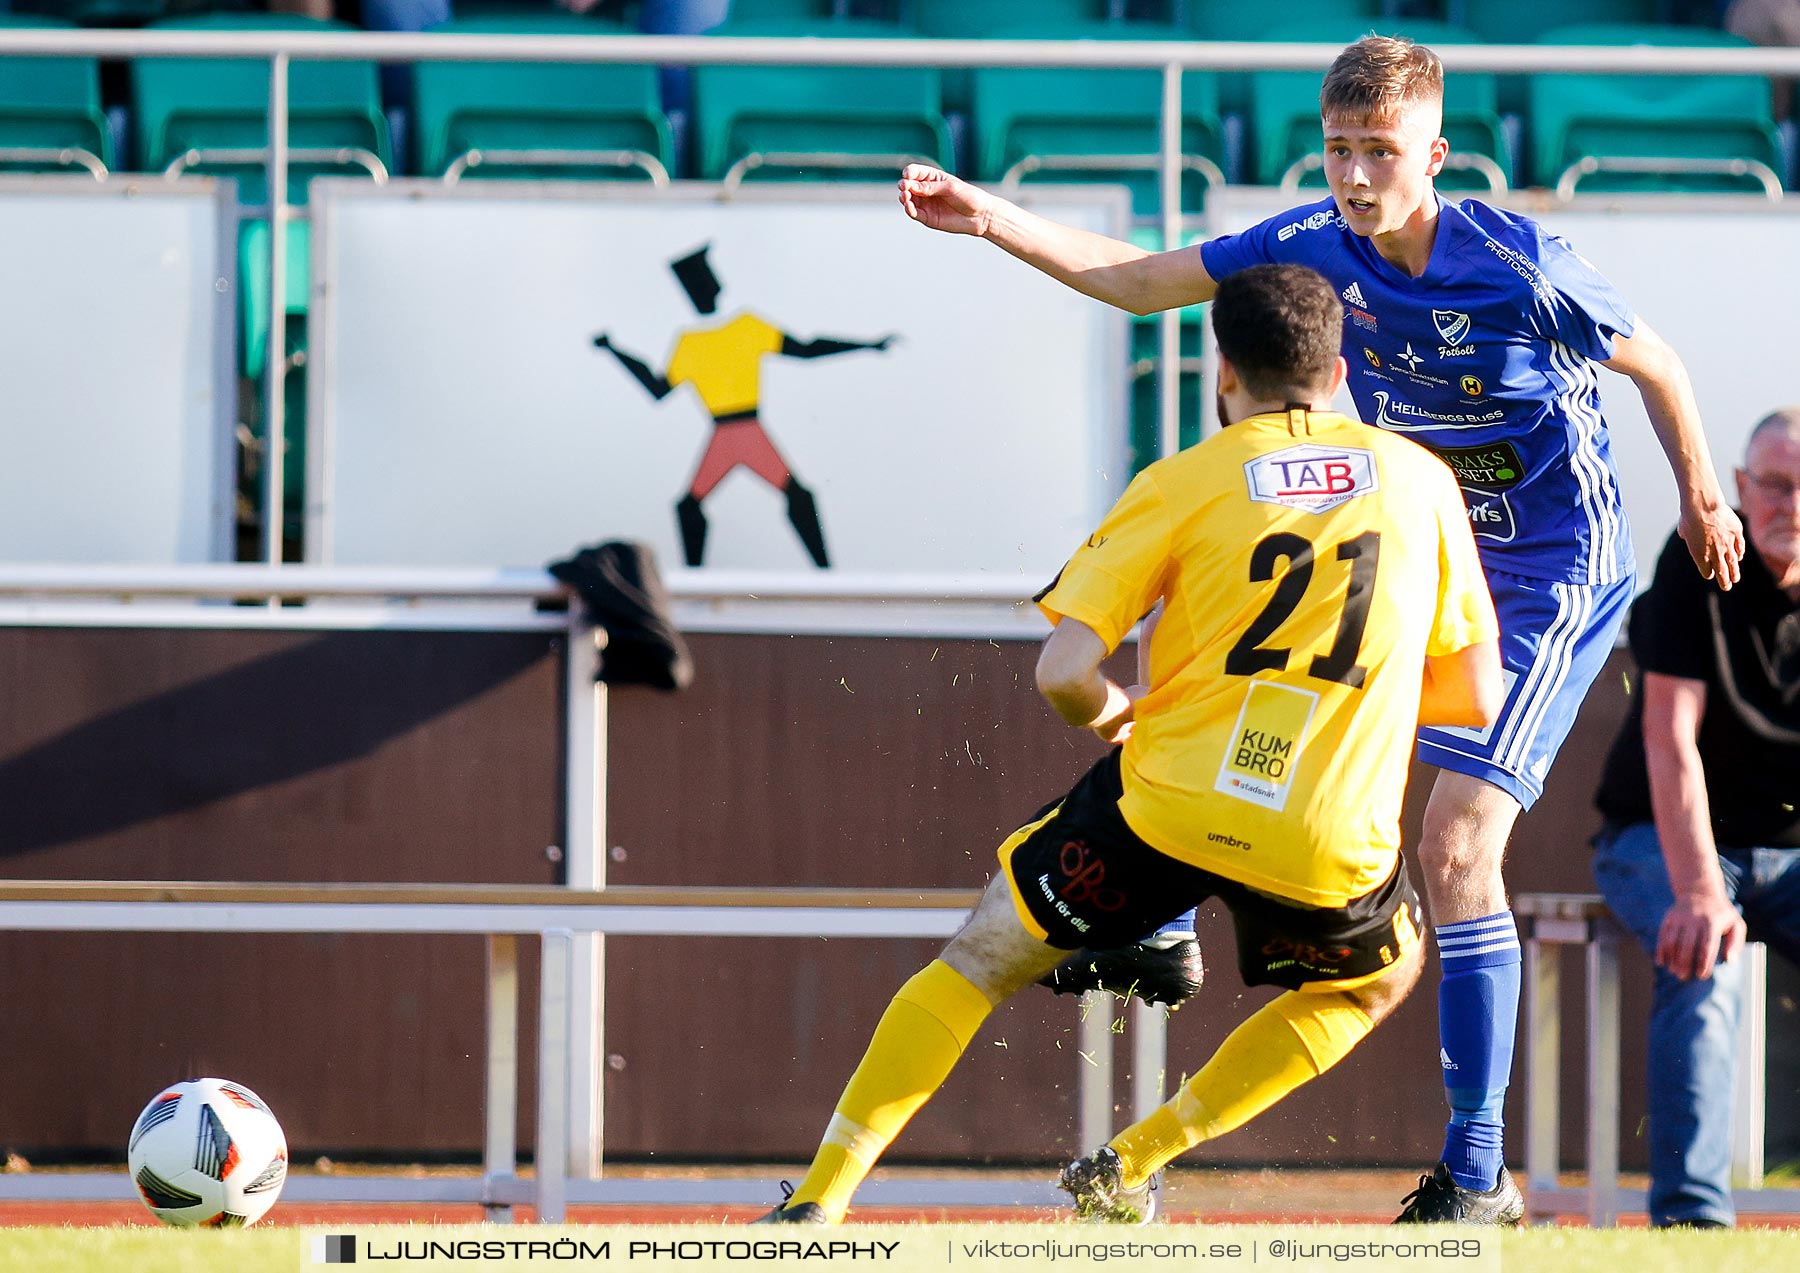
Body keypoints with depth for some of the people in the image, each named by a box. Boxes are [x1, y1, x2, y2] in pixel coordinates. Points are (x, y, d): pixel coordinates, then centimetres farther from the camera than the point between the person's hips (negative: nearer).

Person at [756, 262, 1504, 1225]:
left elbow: (1063, 674, -5)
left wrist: (1116, 710, 17)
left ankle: (819, 1199, 11)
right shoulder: (1418, 479, 9)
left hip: (1170, 809, -1)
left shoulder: (1182, 482, 2)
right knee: (1379, 974, 33)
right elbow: (1475, 696, 14)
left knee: (982, 957, 21)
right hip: (1330, 852, 1)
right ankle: (1133, 1164, 24)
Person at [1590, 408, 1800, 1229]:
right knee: (1704, 965, -32)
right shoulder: (1699, 568, -16)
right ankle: (1689, 1215, -35)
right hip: (1663, 842, -3)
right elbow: (1670, 740, -23)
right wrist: (1699, 893, -37)